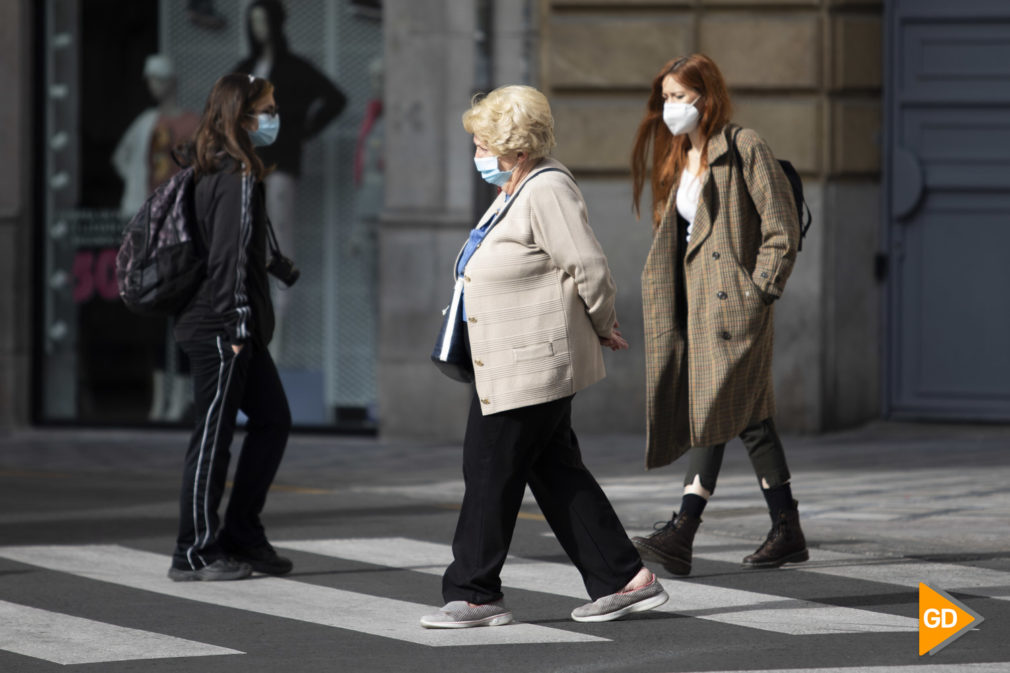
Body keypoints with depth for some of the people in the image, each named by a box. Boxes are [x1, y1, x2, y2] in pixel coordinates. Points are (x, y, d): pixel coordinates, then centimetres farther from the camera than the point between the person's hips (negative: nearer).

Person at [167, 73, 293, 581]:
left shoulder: (212, 168, 15)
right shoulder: (238, 176, -15)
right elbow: (232, 255, -19)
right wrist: (238, 324, -19)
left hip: (233, 330, 10)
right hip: (220, 328, -10)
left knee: (272, 418, 14)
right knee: (214, 434, -4)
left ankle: (241, 536, 18)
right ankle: (195, 553, 2)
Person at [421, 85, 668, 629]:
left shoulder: (546, 191, -17)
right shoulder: (514, 191, 16)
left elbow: (589, 267, -19)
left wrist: (602, 328, -6)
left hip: (532, 366, -11)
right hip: (509, 365, 11)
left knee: (491, 472, -3)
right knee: (555, 472, 10)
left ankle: (474, 593, 6)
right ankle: (624, 579, 12)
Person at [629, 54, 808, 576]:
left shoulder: (744, 149, -7)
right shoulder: (678, 160, 17)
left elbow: (782, 228, -9)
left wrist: (758, 291, -13)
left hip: (733, 303, -8)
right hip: (693, 305, 8)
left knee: (716, 412, -13)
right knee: (750, 417, 9)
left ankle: (681, 534, -20)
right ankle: (787, 532, 14)